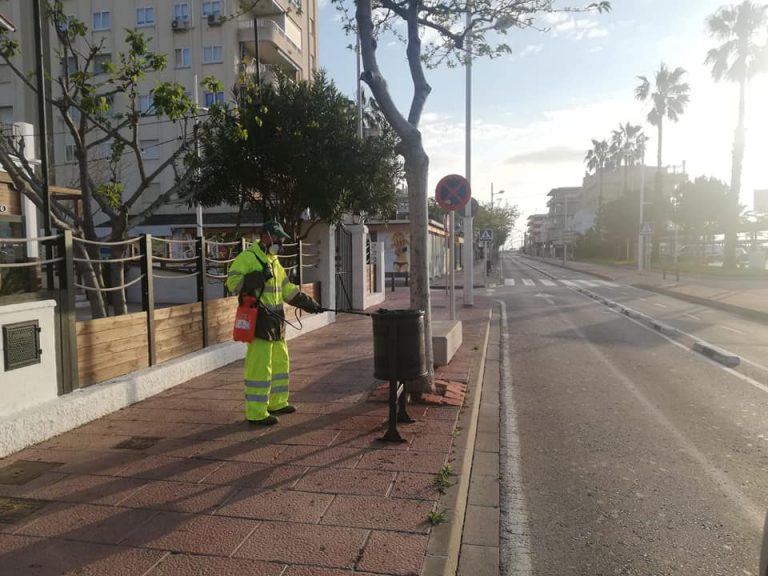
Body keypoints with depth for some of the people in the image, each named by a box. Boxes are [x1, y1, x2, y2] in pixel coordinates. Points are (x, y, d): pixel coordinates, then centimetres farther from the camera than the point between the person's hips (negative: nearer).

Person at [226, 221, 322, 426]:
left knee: (280, 362, 17)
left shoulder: (274, 262, 19)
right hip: (258, 320, -9)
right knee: (259, 366, -8)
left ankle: (277, 403, 31)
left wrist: (309, 303, 16)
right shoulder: (247, 257, -8)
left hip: (275, 321, 10)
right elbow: (233, 282, -16)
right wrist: (256, 277, -27)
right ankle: (256, 412, 0)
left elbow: (288, 290, 22)